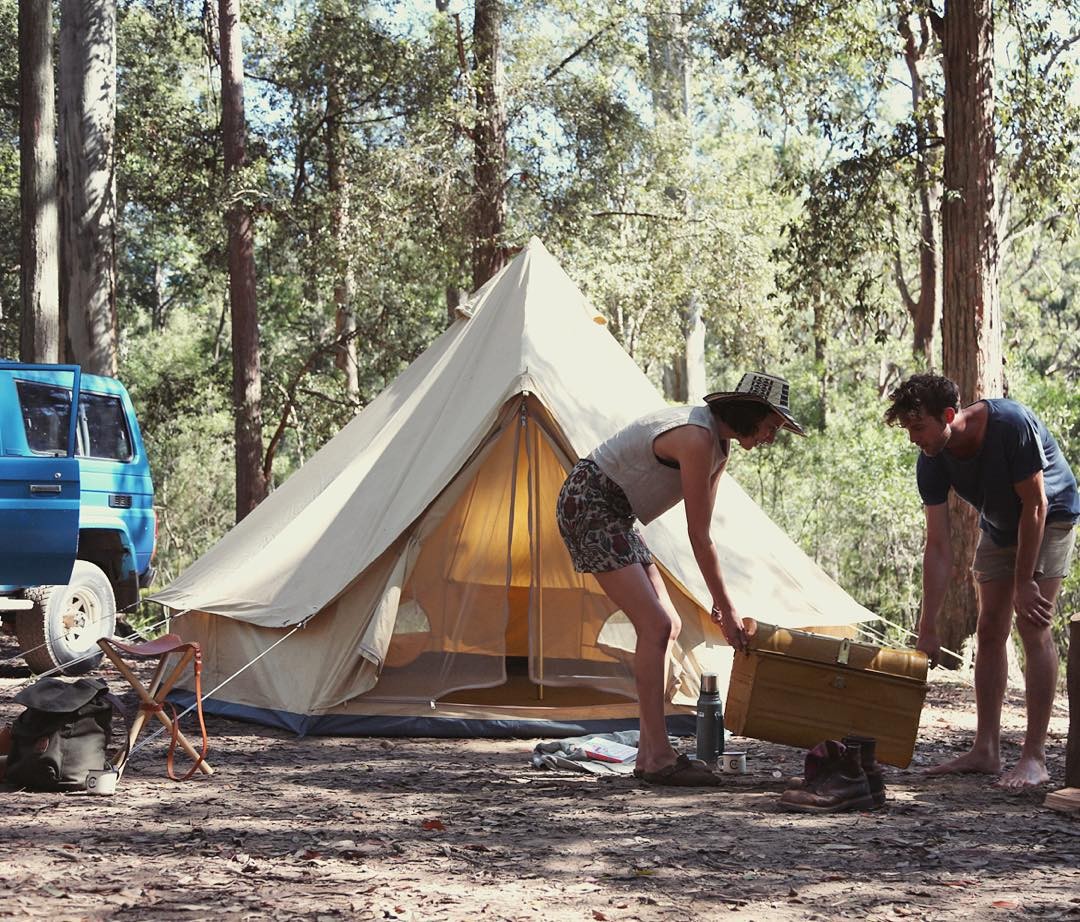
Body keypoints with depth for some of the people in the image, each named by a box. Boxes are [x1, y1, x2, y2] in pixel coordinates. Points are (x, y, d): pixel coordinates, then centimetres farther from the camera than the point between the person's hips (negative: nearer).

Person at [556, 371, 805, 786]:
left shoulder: (719, 445, 8)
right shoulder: (697, 440, -23)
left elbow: (702, 532, 12)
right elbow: (699, 538, -20)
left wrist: (721, 602, 10)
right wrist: (727, 610, -13)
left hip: (613, 515, 11)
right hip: (587, 505, -11)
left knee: (666, 625, 6)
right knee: (655, 625, -16)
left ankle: (648, 754, 7)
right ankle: (659, 759, -14)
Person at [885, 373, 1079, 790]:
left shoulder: (1011, 424, -35)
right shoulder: (932, 463, -18)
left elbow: (1035, 505, -27)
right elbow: (938, 546, -17)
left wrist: (1023, 583, -24)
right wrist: (927, 628, -20)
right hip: (999, 526, 6)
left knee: (1032, 626, -16)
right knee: (990, 631, 3)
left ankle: (1034, 758, -16)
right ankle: (986, 750, 10)